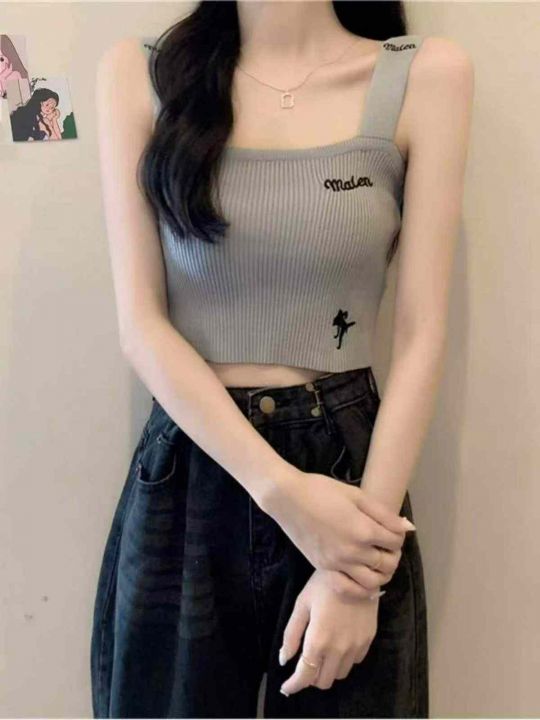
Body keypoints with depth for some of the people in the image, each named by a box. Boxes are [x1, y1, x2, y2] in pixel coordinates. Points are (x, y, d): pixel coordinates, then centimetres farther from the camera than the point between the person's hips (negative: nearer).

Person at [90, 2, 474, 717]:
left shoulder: (426, 74, -2)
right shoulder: (138, 73, 0)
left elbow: (421, 336, -6)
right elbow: (140, 323, -6)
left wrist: (358, 578, -13)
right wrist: (283, 490, -17)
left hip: (351, 467, 0)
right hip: (182, 477, 1)